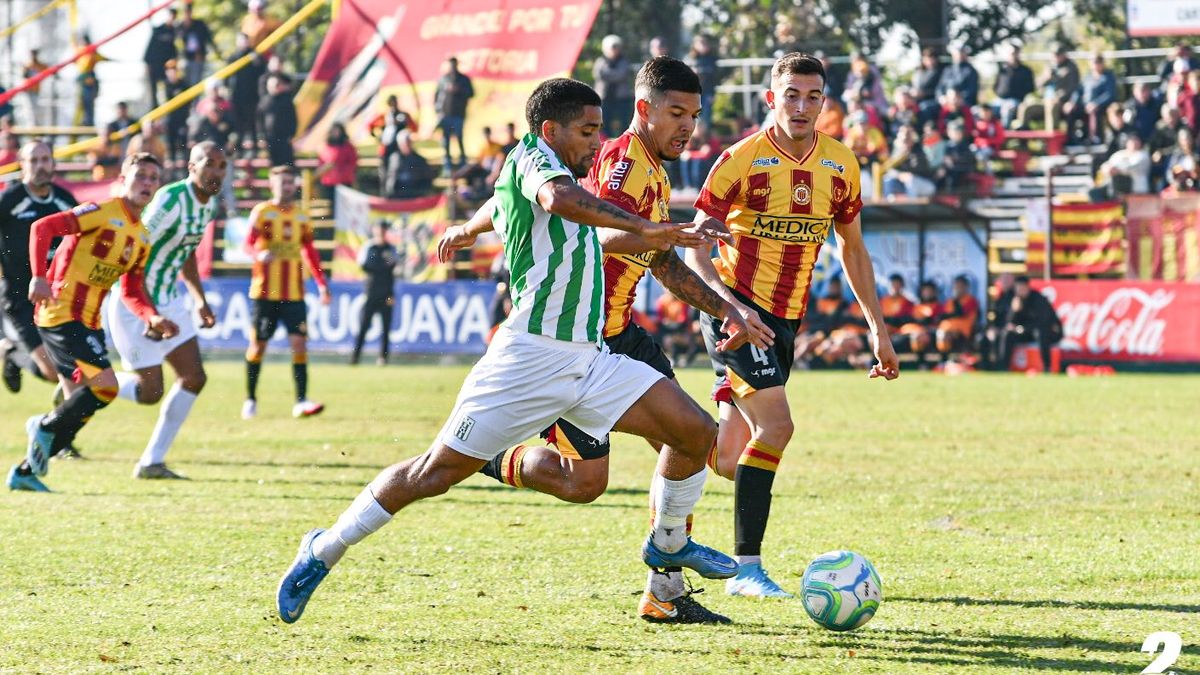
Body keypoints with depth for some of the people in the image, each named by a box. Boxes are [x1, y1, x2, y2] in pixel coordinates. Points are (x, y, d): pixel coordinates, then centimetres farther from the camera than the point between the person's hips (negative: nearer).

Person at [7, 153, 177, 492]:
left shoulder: (141, 238, 14)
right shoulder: (103, 212, -12)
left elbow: (131, 292, 18)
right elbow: (43, 227, -18)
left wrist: (153, 317, -1)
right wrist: (39, 277, -28)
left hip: (89, 321, 9)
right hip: (61, 315, -9)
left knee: (81, 405, 8)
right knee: (105, 386, -17)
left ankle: (27, 471, 17)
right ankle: (46, 427, 4)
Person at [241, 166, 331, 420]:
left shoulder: (302, 214, 11)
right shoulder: (261, 212, -2)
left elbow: (309, 250, 19)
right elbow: (249, 242, -14)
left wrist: (321, 282, 14)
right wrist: (259, 253, -37)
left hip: (294, 293, 3)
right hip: (265, 292, -3)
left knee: (299, 342, -10)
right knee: (258, 344, 5)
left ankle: (301, 401, -12)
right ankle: (250, 399, 20)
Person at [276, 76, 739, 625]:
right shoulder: (531, 155, -6)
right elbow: (558, 198, -32)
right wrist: (643, 227, -34)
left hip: (589, 361, 9)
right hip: (532, 355, -9)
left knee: (695, 431, -3)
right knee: (439, 471, -3)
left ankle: (669, 544, 20)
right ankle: (321, 553, 12)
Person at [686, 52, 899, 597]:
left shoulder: (841, 166, 4)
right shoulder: (742, 160, -12)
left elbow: (852, 249, 17)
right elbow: (696, 246, -11)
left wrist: (877, 327, 13)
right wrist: (728, 303, -28)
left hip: (785, 321, 6)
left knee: (729, 459, 6)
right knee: (776, 425, -21)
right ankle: (747, 568, -16)